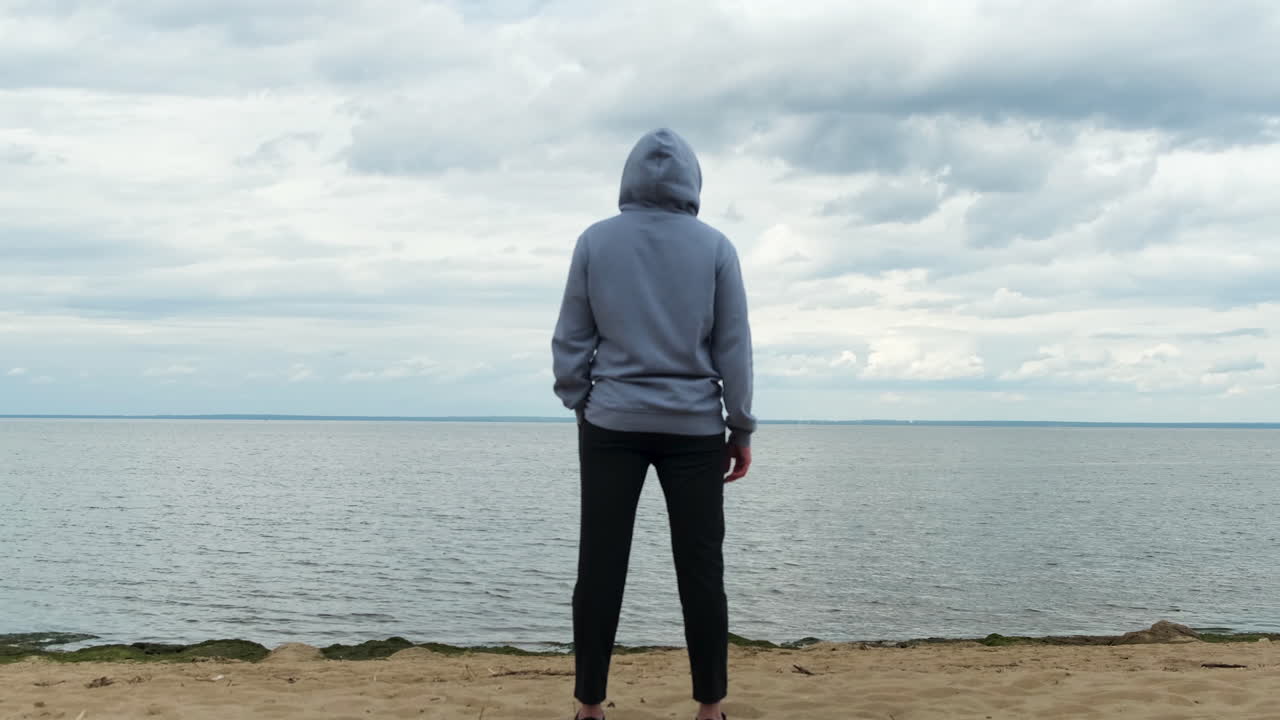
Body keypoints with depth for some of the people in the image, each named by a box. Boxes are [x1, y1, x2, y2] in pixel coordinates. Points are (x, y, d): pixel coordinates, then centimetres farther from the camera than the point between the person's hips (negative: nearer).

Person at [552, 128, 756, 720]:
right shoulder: (714, 247, 0)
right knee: (700, 569, 5)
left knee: (601, 567, 4)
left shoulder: (595, 242, 1)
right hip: (694, 427, 0)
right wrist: (741, 429, 8)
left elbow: (570, 342, 2)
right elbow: (734, 348, 1)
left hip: (612, 425, 0)